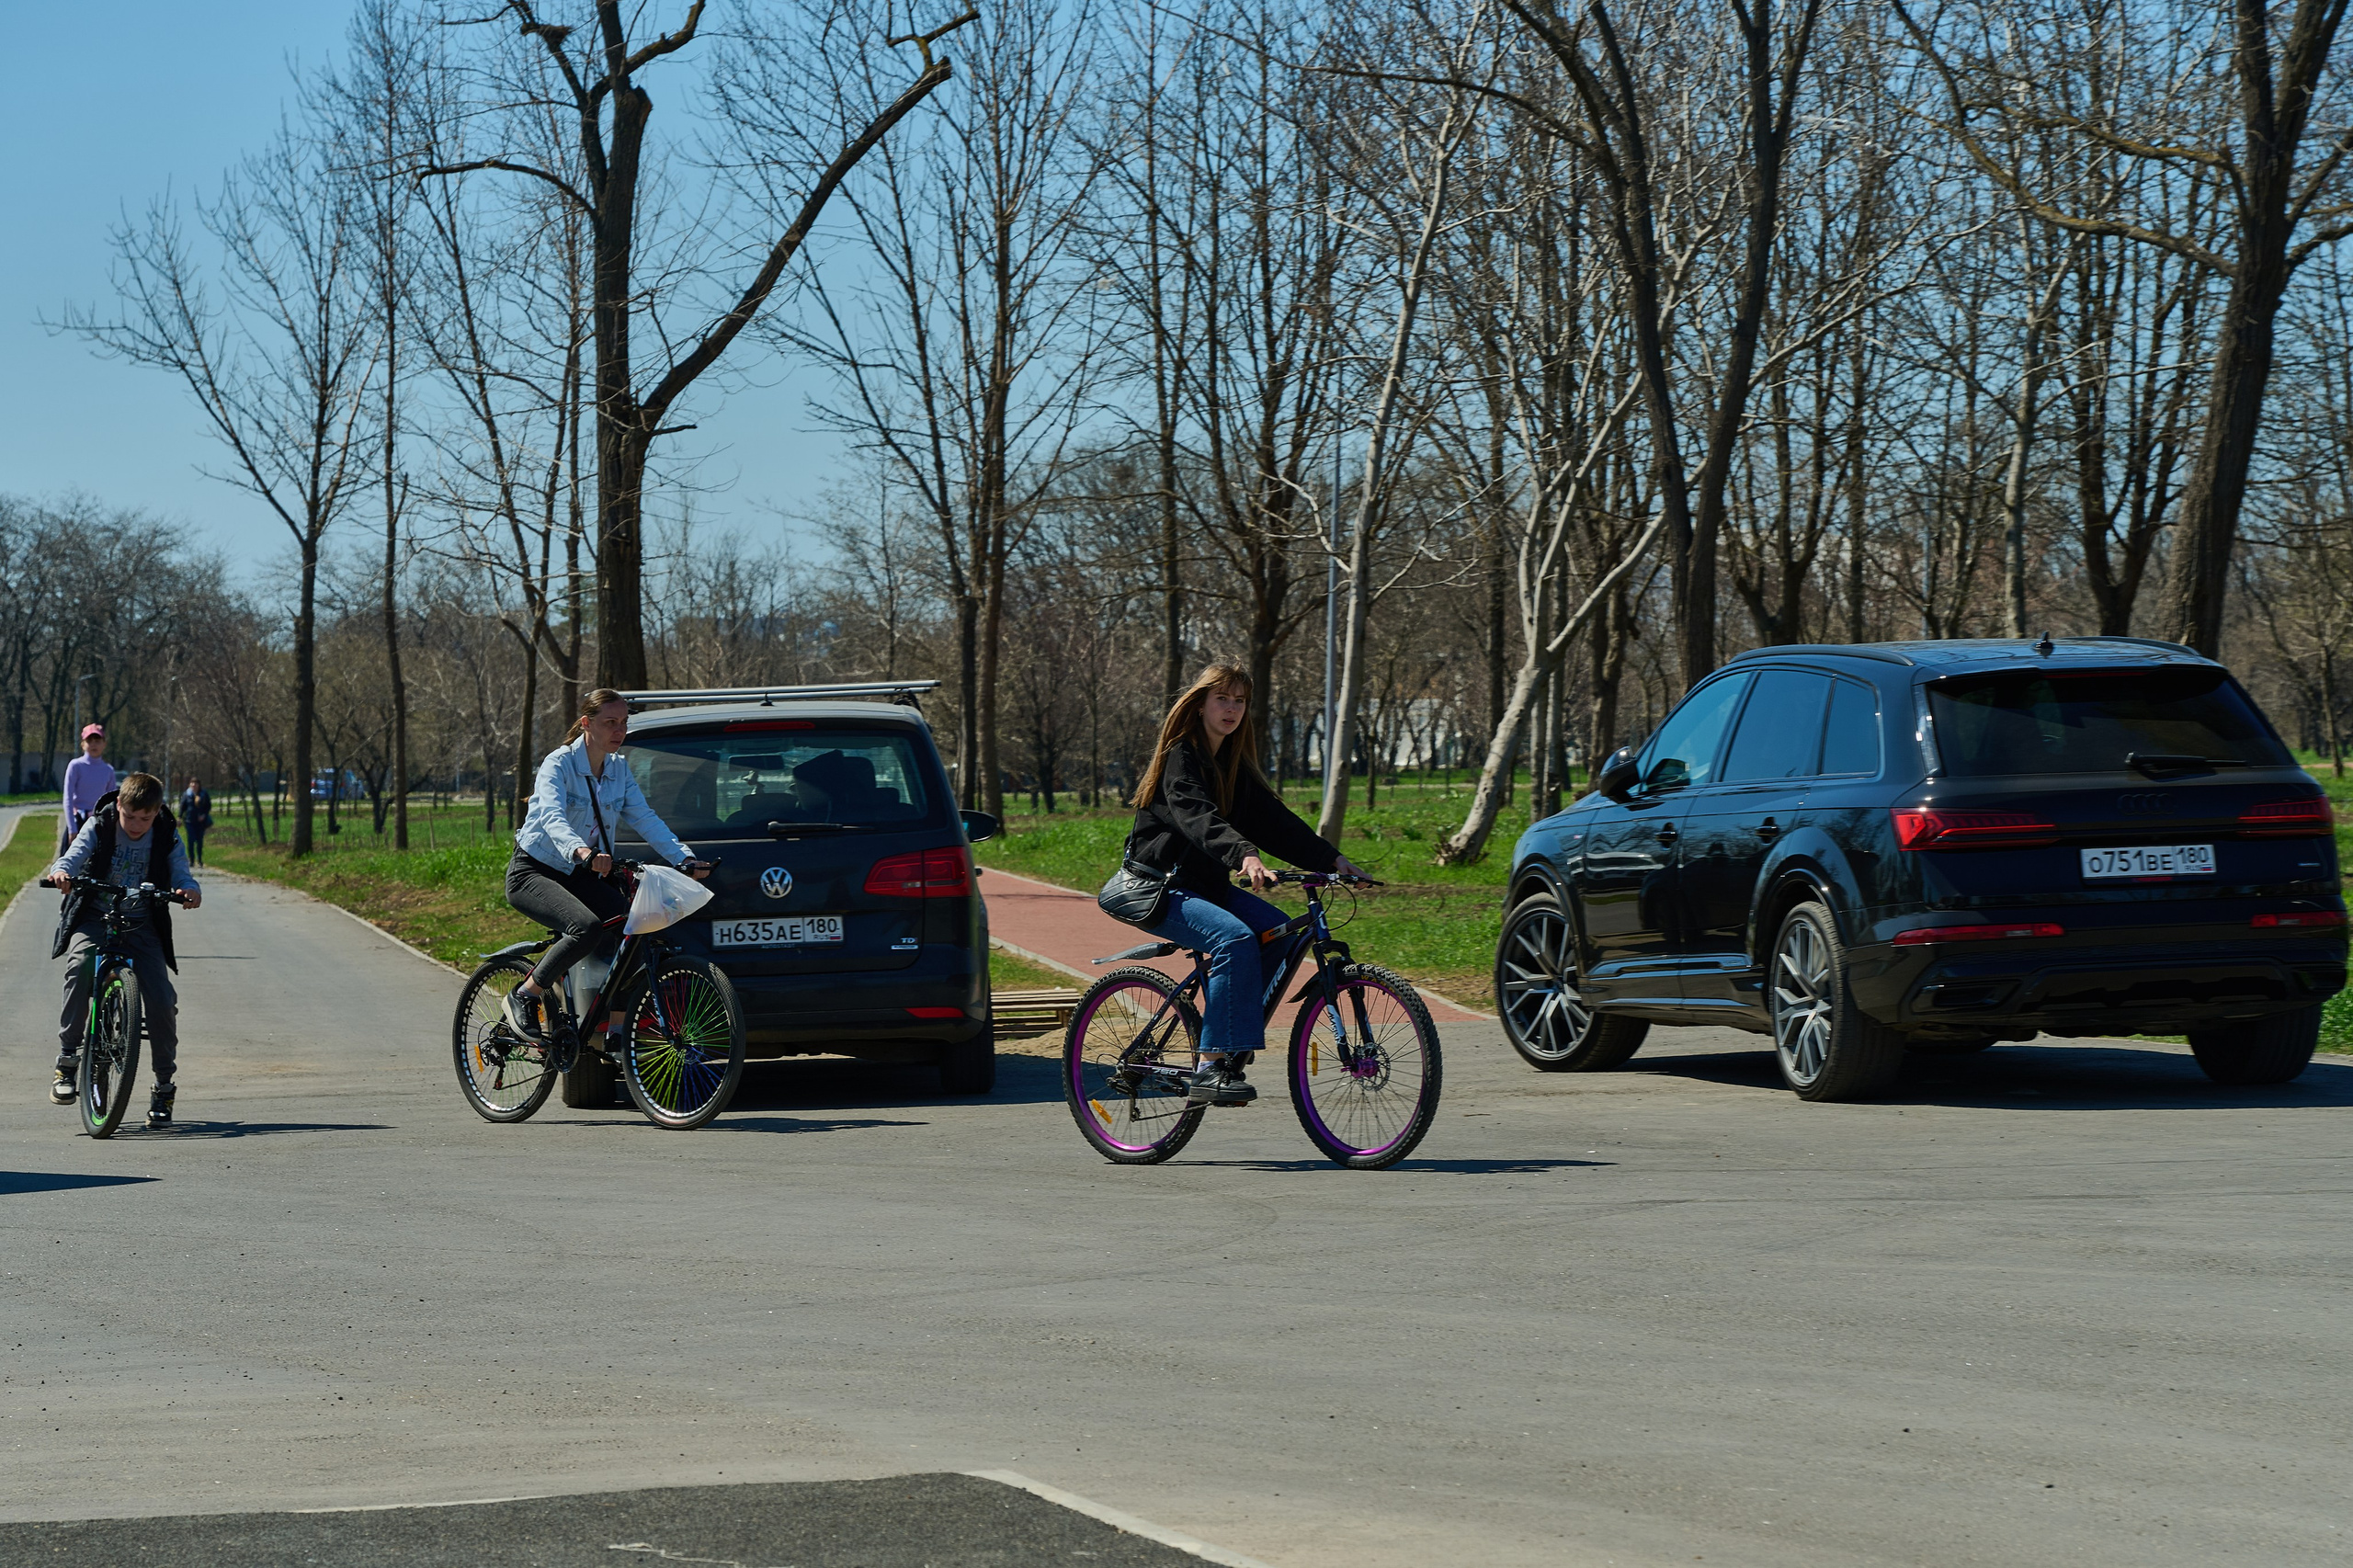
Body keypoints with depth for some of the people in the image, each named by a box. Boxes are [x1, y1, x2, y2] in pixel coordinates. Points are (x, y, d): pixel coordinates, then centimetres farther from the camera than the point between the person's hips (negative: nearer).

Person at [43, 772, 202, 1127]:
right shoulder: (99, 826, -6)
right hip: (95, 916, -1)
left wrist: (190, 890, -35)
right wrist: (61, 872, -44)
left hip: (141, 922, 1)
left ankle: (165, 1085, 3)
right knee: (80, 965, -33)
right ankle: (67, 1057, -22)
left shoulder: (166, 835, -2)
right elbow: (75, 854, -20)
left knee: (161, 998, -14)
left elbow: (179, 873, -10)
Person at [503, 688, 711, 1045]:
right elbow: (552, 817, -35)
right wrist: (580, 851, -56)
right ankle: (524, 996, -12)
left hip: (582, 877, 7)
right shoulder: (559, 764, -17)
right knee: (588, 929, -33)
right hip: (534, 872, -7)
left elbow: (645, 818, -5)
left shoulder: (619, 770, 4)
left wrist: (685, 858, -21)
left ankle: (617, 1034, -6)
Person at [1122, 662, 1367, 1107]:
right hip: (1159, 888, -8)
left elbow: (1273, 819, 10)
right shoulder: (1180, 756, -12)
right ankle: (1210, 1069, -33)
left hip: (1205, 883, 8)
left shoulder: (1234, 764, 14)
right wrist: (1244, 856, -48)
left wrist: (1331, 858, -2)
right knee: (1234, 938, -31)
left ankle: (1235, 1050, -5)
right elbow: (1197, 816, -30)